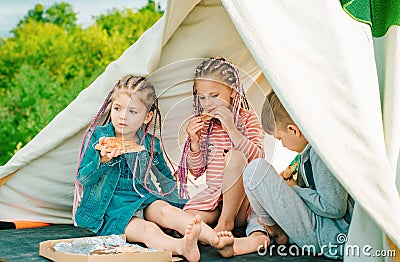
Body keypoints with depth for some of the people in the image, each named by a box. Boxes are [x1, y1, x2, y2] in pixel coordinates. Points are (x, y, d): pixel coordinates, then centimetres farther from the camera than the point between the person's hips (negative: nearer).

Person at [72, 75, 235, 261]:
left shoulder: (151, 143, 9)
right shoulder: (97, 136, -1)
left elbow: (166, 178, 25)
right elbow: (83, 178, -7)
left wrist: (172, 199, 11)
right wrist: (103, 160, -24)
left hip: (143, 200, 4)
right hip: (111, 208, -4)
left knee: (167, 211, -28)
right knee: (146, 228, -32)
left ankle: (215, 239, -46)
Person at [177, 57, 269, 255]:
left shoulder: (248, 119, -1)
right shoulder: (201, 124, 7)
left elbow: (257, 158, -17)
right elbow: (196, 171, 8)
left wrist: (230, 127, -25)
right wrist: (194, 142, -11)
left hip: (241, 195, -3)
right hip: (213, 196, 3)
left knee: (236, 156, -33)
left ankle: (226, 221, -23)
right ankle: (255, 229, -29)